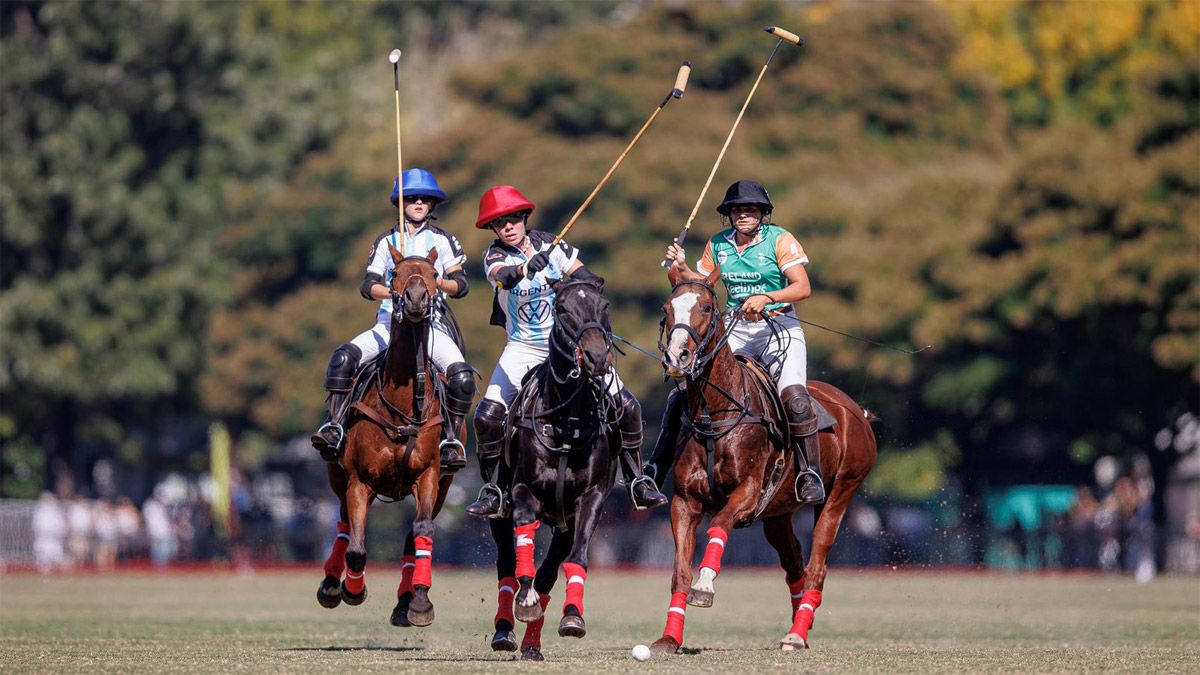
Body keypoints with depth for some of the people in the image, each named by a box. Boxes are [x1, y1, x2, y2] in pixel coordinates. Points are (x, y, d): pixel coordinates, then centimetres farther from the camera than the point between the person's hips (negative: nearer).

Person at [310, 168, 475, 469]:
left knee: (462, 376, -27)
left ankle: (451, 439, -14)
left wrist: (439, 283, -20)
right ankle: (334, 426, -24)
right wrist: (392, 292, -17)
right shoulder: (386, 241, 14)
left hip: (431, 322, -1)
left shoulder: (443, 240, 11)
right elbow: (368, 286, 6)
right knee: (343, 357, -24)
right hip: (390, 321, 1)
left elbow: (461, 285, 3)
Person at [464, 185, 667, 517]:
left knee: (626, 406, -9)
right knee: (487, 415, -18)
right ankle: (491, 491, 0)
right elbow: (503, 277, -33)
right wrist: (526, 268, -55)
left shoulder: (549, 244, -4)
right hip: (524, 348, -1)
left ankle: (638, 483, 6)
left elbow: (587, 280, -2)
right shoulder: (495, 256, -9)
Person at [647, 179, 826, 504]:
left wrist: (766, 298, -29)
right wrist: (681, 269, 0)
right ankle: (656, 469, 9)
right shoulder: (718, 245, 8)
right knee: (682, 395, -3)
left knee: (794, 396, -29)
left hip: (778, 327, -4)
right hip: (734, 330, 5)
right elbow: (702, 283, 19)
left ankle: (811, 474, -20)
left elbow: (803, 288, -14)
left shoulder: (780, 240, -6)